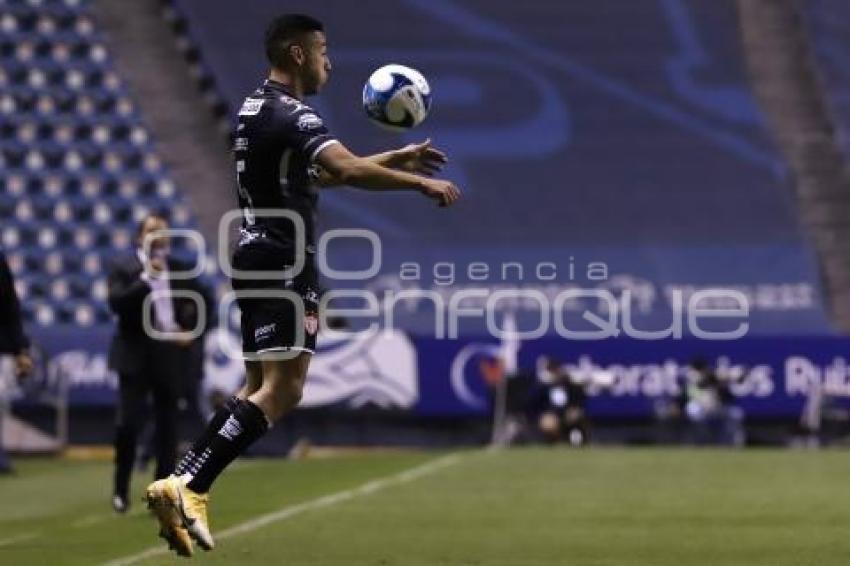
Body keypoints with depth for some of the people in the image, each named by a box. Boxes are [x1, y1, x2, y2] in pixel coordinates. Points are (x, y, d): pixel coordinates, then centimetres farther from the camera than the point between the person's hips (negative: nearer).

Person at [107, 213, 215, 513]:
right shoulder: (123, 267, -1)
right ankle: (121, 490, 6)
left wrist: (191, 331, 1)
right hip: (134, 356, -3)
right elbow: (116, 303, -16)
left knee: (167, 427, 4)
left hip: (169, 356, 3)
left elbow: (206, 302, 16)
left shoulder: (179, 269, 8)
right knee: (127, 424, -10)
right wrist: (146, 278, -21)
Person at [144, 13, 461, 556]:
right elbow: (348, 171, -30)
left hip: (260, 258, 10)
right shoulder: (291, 114, -15)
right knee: (281, 390, -14)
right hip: (283, 264, -10)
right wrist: (421, 182, -23)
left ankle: (185, 486, 8)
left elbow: (324, 171, 28)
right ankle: (187, 486, -21)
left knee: (261, 388, 14)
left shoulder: (259, 108, 17)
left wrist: (397, 157, 27)